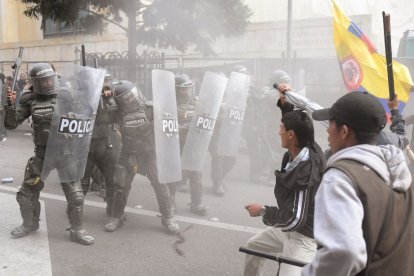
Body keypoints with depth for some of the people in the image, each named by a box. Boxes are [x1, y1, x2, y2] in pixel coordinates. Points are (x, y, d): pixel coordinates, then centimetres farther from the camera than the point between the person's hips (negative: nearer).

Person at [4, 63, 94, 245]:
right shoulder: (31, 101, -2)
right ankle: (30, 224, 37)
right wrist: (10, 104, -15)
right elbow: (11, 124, -1)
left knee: (75, 195, -2)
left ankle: (77, 231, 16)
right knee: (26, 193, 11)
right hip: (42, 154, 2)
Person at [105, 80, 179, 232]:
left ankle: (168, 217, 14)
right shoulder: (119, 113, -10)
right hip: (129, 154, 1)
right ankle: (116, 217, 25)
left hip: (149, 153, -1)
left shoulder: (149, 109, -15)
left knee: (160, 183, -2)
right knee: (121, 184, 5)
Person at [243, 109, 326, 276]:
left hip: (304, 236, -9)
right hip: (287, 227, 10)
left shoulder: (306, 174, -35)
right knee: (253, 245, 25)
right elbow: (295, 124, 12)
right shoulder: (301, 151, -11)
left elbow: (294, 220, -32)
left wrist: (263, 211, -20)